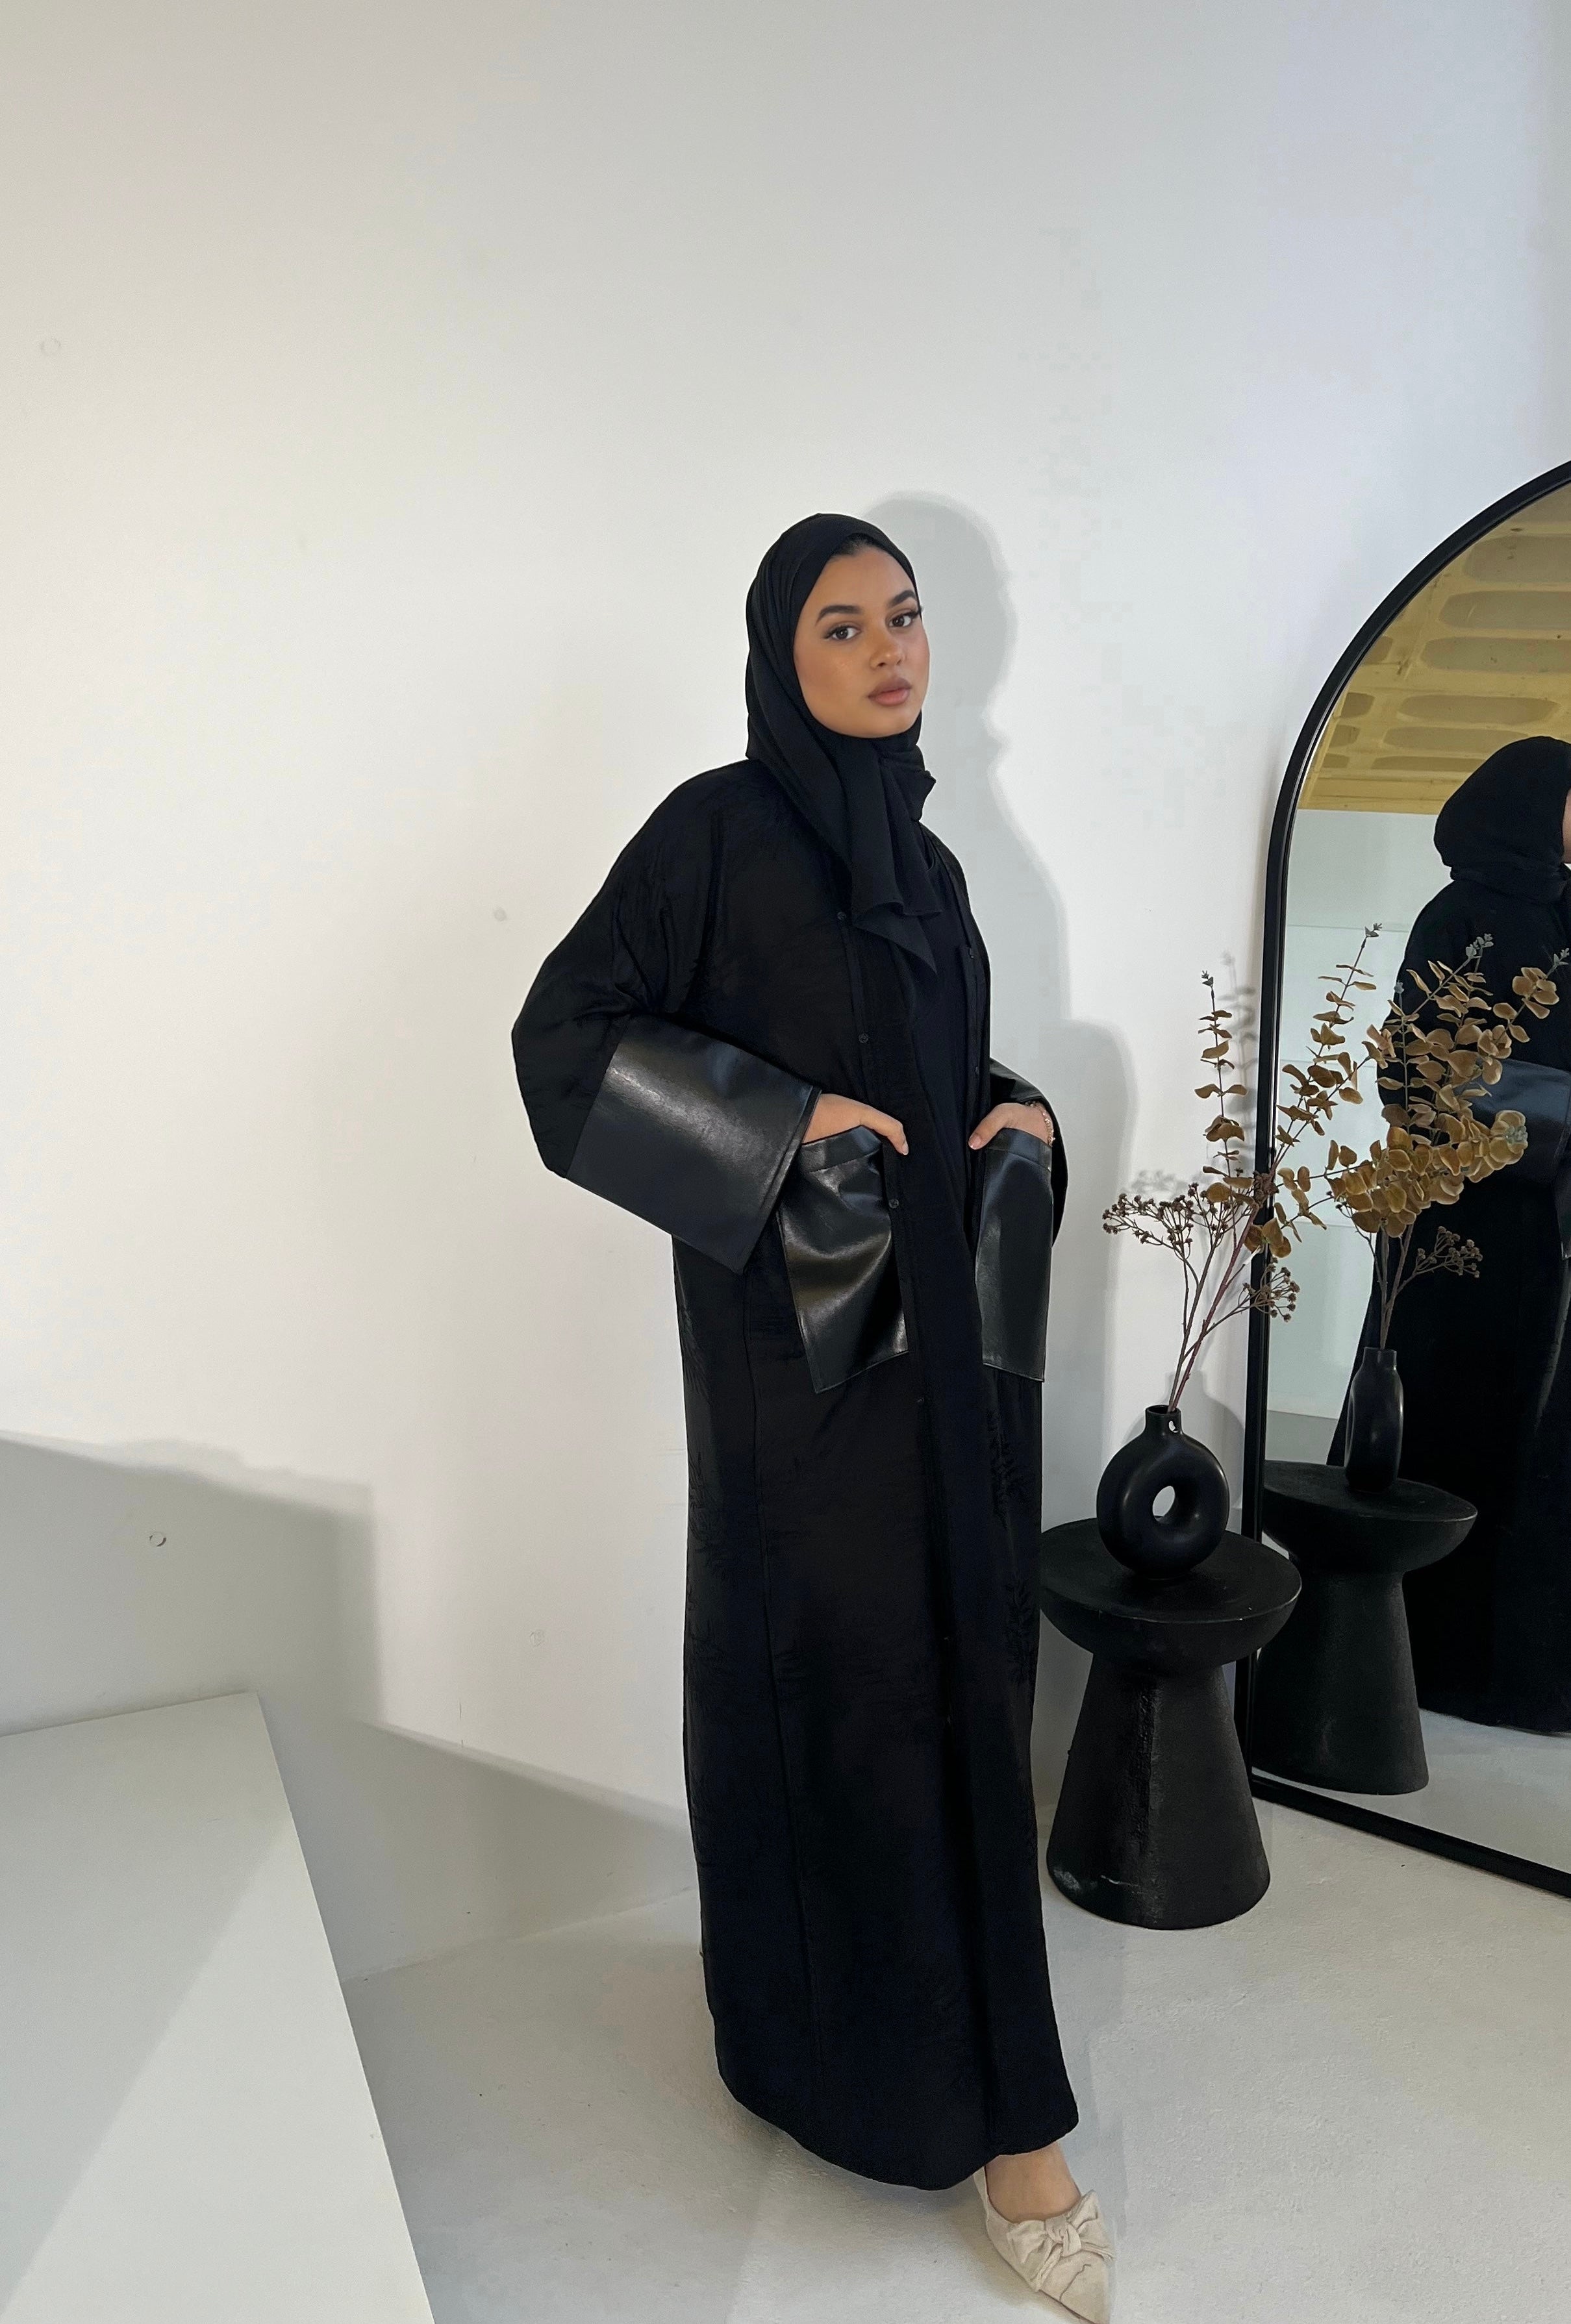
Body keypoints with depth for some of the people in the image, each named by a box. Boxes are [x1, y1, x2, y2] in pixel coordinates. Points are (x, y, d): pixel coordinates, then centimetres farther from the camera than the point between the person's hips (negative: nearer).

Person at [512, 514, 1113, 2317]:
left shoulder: (921, 858, 14)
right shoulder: (722, 828, -8)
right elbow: (564, 1034, -13)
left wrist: (1025, 1114, 3)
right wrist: (788, 1123, -18)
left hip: (946, 1321, 7)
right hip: (804, 1329, -7)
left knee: (953, 1662, 12)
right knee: (850, 1668, 0)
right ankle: (986, 2100, 12)